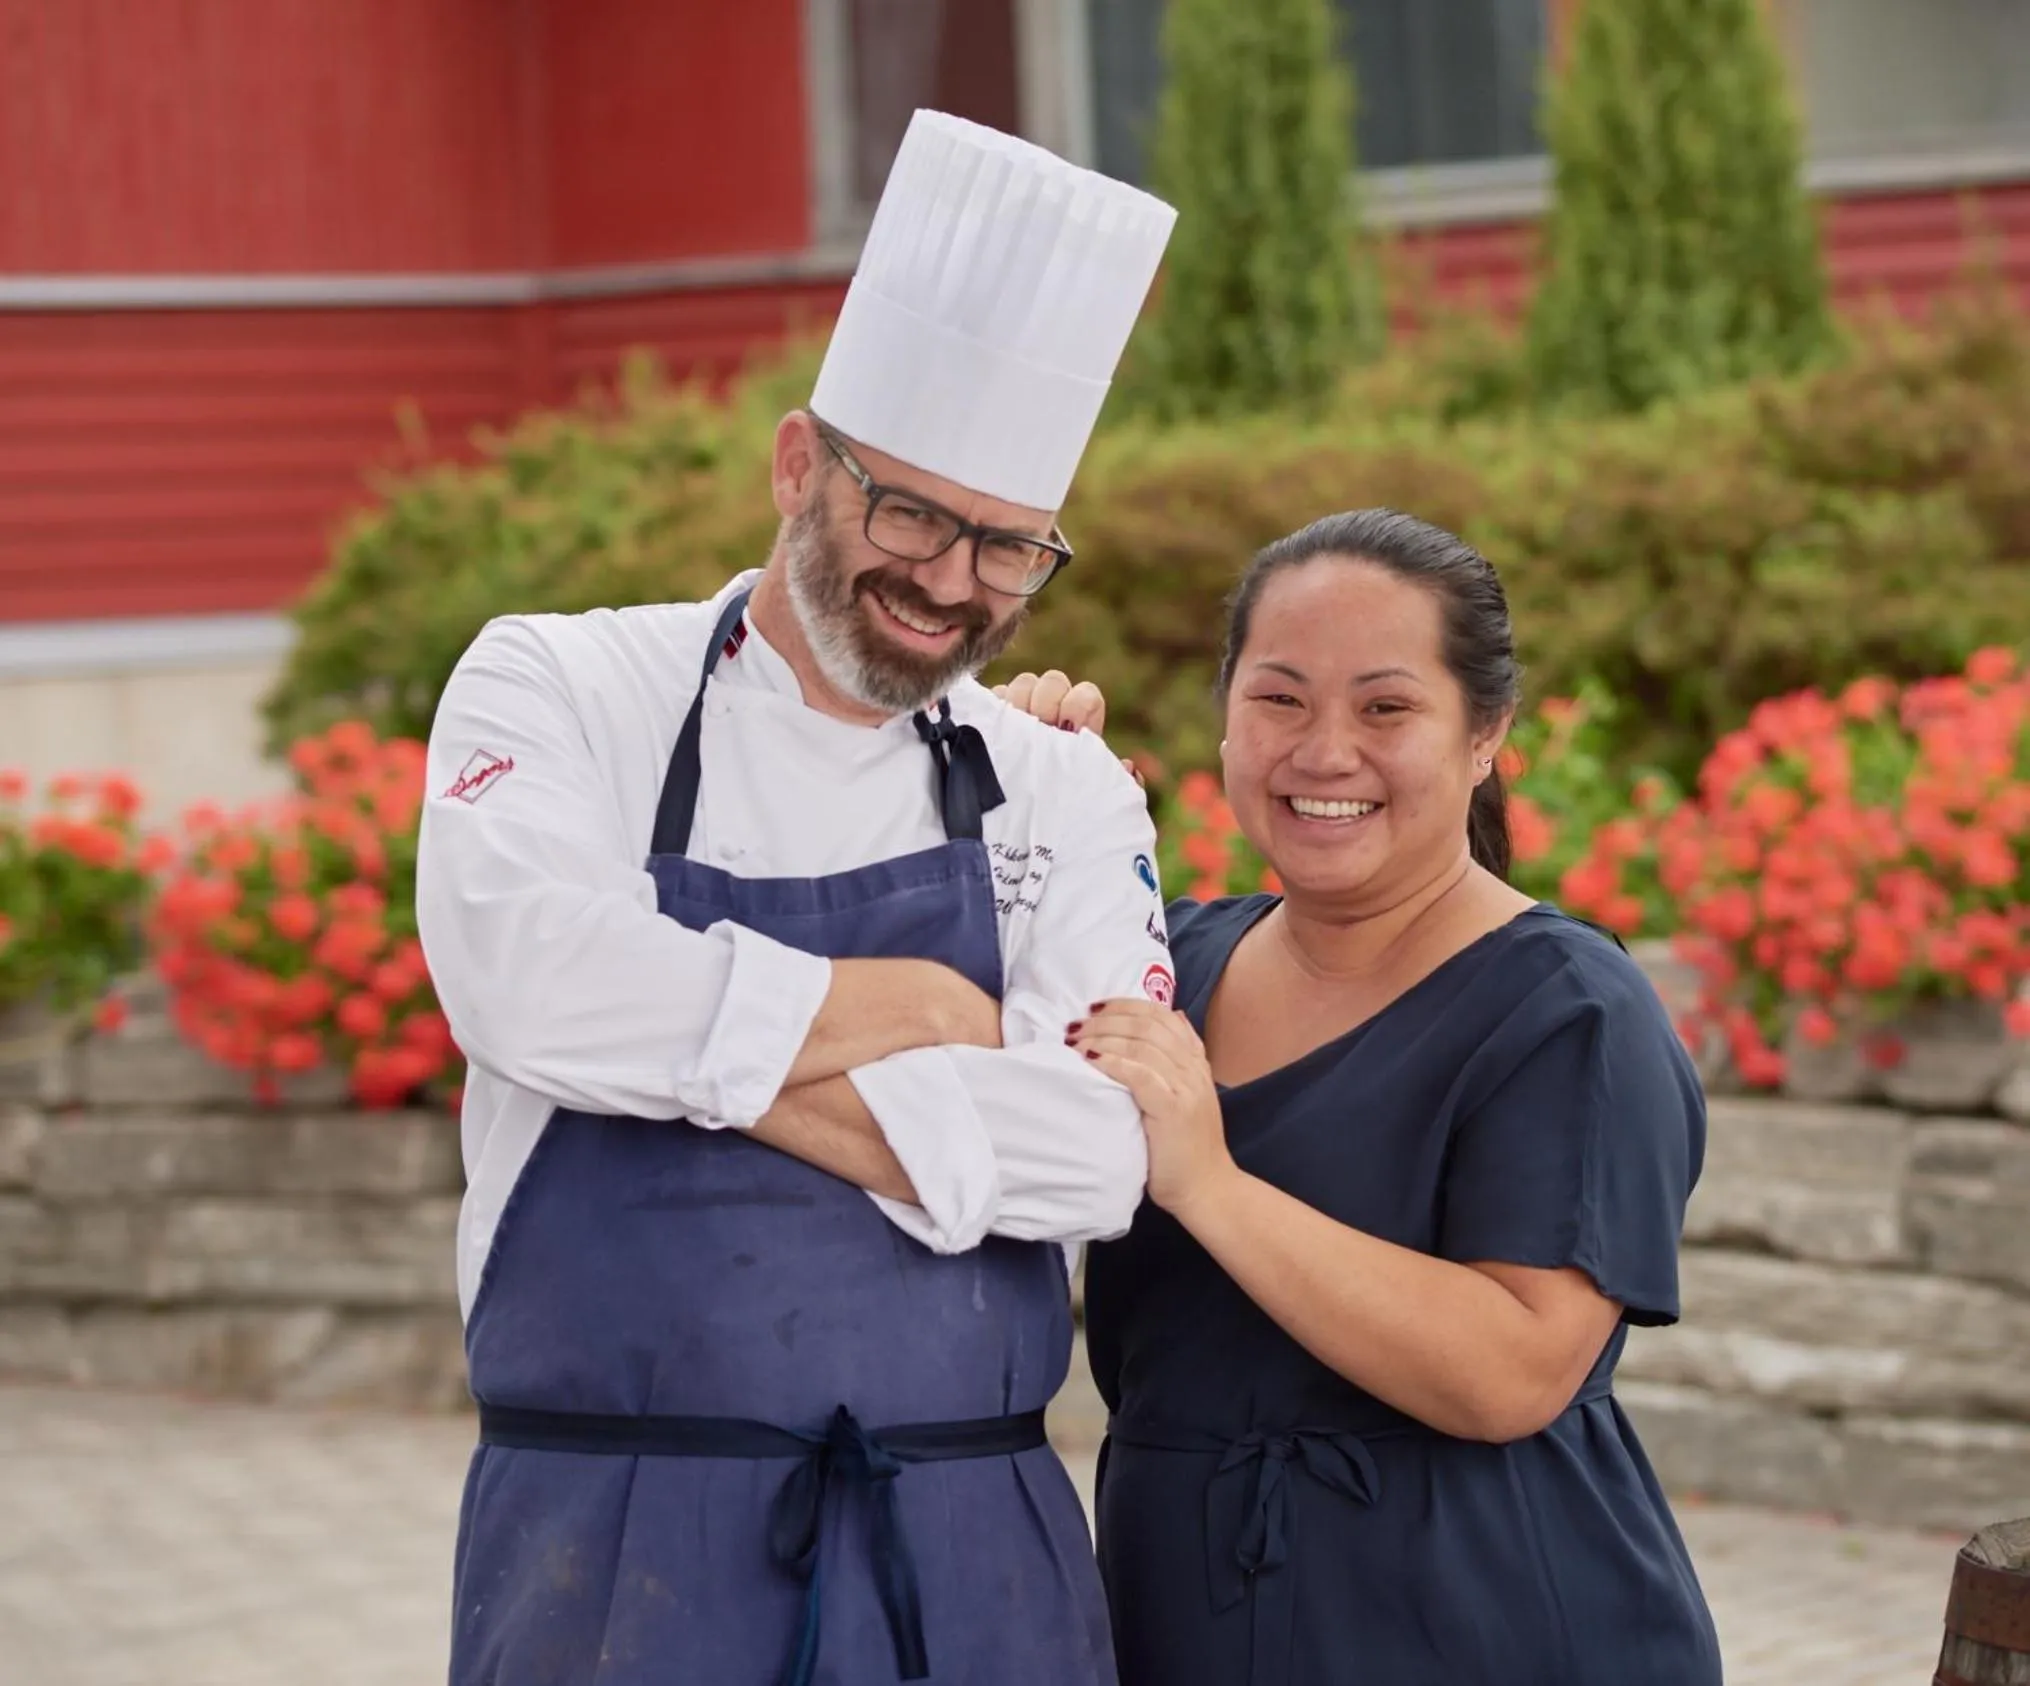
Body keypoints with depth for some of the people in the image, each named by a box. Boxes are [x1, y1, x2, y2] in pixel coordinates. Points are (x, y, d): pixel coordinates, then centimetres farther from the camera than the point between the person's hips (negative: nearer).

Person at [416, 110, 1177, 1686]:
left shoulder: (1066, 795, 7)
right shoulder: (559, 692, 2)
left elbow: (1102, 1147, -8)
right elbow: (534, 976, -17)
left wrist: (727, 1064, -12)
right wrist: (908, 1008, -9)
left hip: (968, 1551, 2)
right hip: (613, 1540, -2)